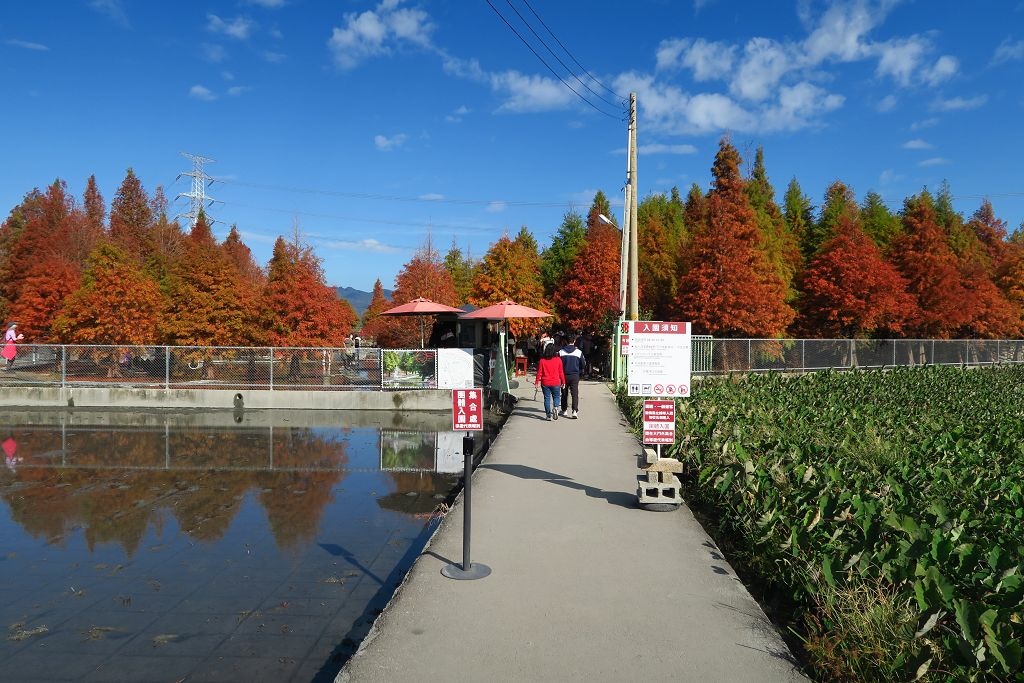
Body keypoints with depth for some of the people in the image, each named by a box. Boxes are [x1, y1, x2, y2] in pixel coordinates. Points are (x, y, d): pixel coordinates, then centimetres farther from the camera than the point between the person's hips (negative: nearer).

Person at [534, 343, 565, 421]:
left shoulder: (542, 360, -5)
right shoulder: (558, 360, -5)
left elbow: (539, 372, -1)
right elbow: (561, 372, 0)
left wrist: (538, 381, 8)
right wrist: (563, 381, 9)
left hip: (545, 383, 0)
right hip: (556, 382, 0)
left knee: (547, 398, 8)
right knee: (556, 396, 14)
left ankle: (548, 414, 6)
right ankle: (555, 407, -13)